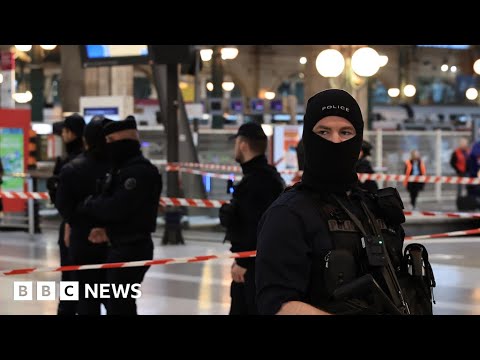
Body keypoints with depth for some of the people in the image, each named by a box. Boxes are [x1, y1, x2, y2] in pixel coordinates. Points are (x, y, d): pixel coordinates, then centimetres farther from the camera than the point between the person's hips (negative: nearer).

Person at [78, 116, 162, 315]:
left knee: (119, 305, -8)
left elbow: (117, 208, -26)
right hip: (121, 246, 11)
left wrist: (89, 204, -9)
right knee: (119, 303, 19)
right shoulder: (121, 168, 14)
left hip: (132, 249, -11)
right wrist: (105, 228, 0)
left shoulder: (139, 171, -19)